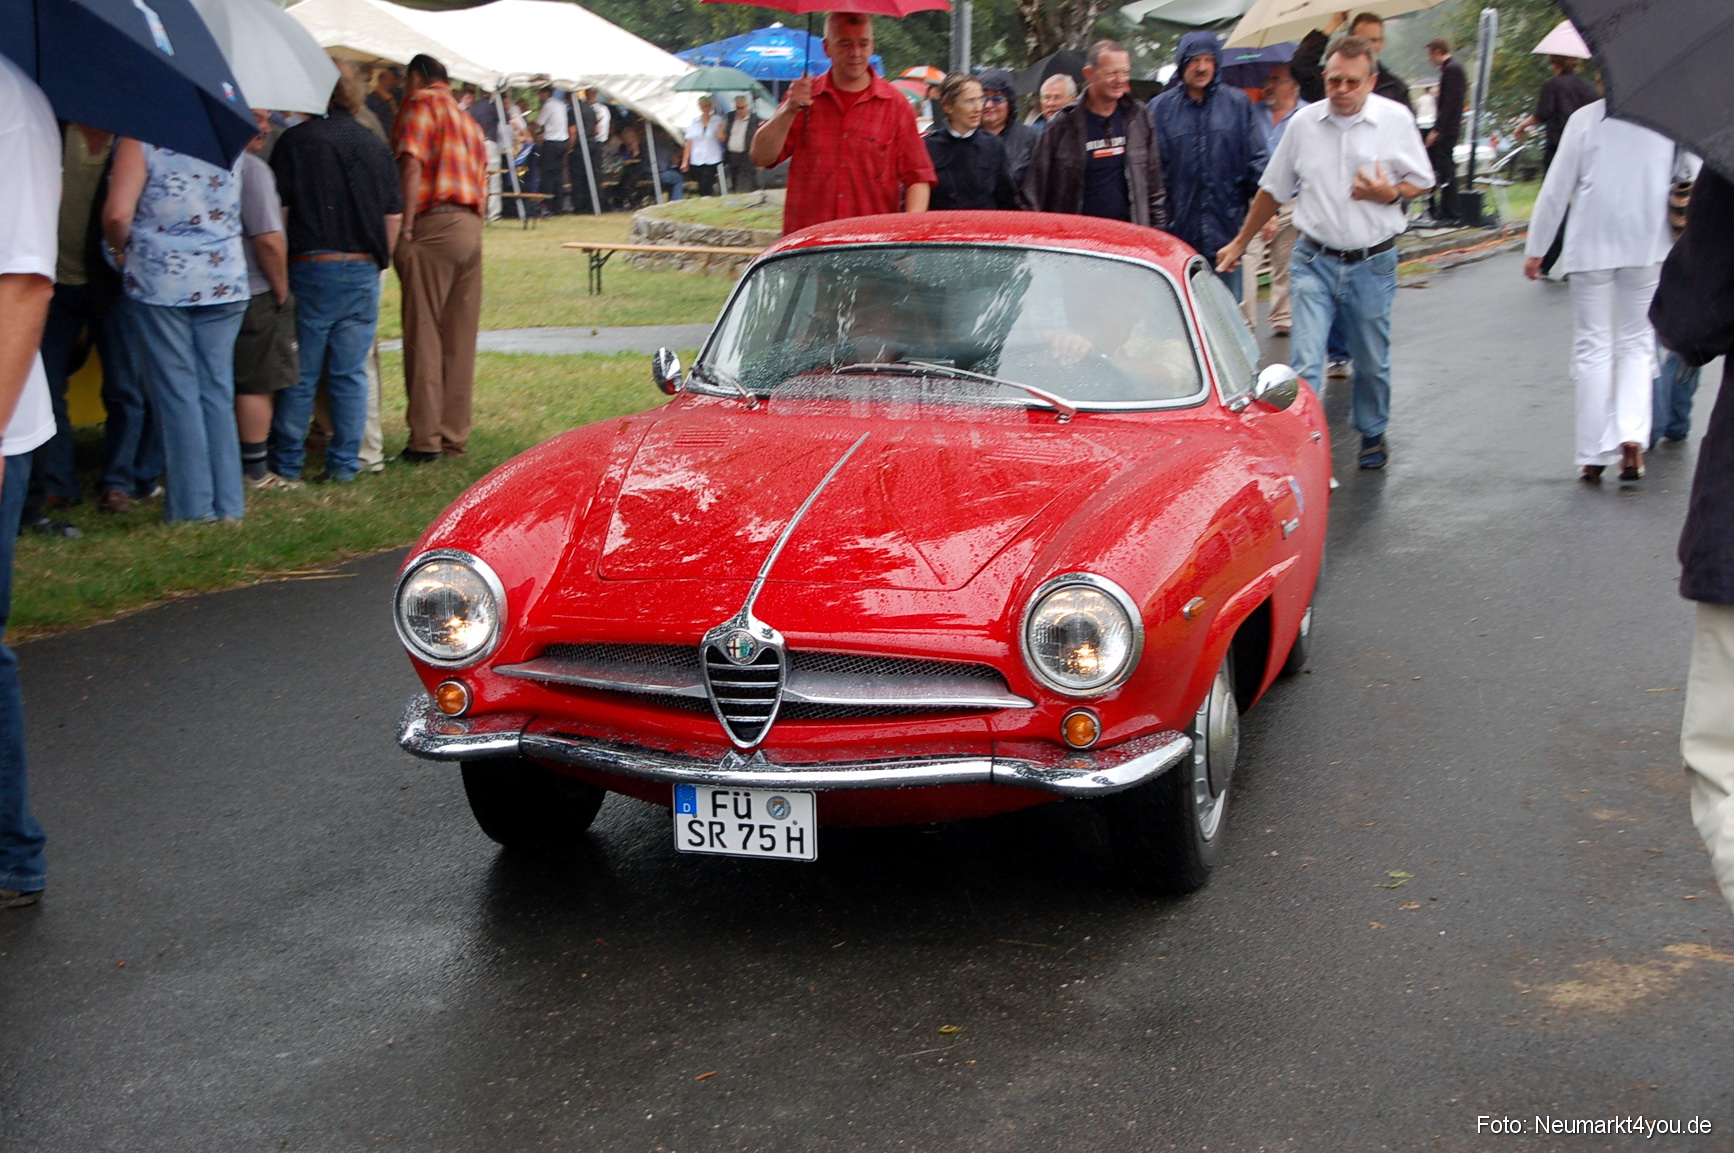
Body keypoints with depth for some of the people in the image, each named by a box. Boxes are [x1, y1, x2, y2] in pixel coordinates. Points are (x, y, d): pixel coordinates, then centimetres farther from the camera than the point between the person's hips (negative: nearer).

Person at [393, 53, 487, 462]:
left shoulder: (421, 104, 2)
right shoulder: (467, 120, 25)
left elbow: (412, 166, -11)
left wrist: (406, 225, -14)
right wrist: (472, 229, 19)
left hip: (434, 226, -7)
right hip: (471, 229, 7)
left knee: (424, 335, -5)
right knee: (460, 340, 9)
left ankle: (425, 439, -6)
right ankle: (455, 436, 12)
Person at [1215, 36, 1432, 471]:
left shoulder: (1396, 120, -2)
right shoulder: (1304, 123, 2)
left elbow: (1421, 180, 7)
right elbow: (1273, 189, 13)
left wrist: (1390, 193, -16)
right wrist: (1239, 243, 18)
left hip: (1372, 264, 0)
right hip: (1314, 261, 0)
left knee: (1372, 362, 14)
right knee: (1306, 362, -11)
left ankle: (1373, 435, 36)